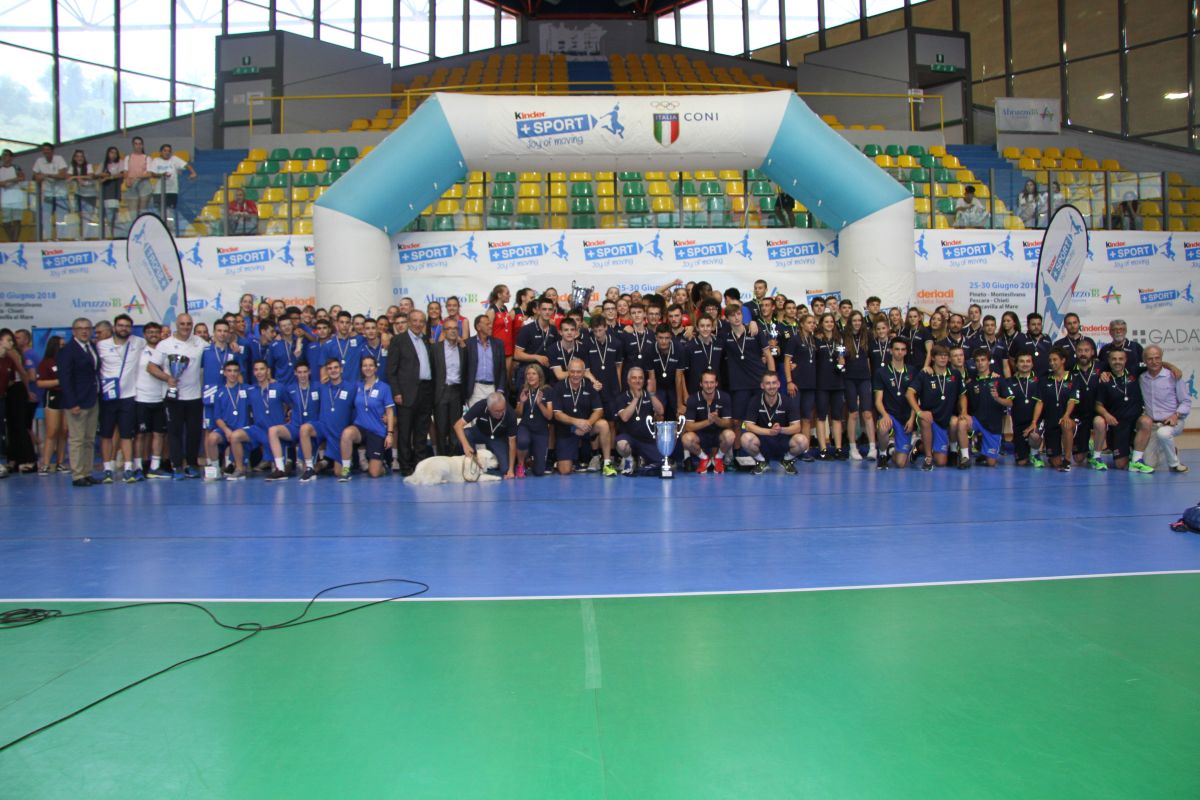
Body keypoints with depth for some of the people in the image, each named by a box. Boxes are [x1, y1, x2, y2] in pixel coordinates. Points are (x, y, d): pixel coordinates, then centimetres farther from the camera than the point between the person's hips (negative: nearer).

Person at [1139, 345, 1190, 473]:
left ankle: (1174, 464, -15)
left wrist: (1176, 415, -19)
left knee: (1163, 433, -42)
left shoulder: (1173, 376, -6)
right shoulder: (1141, 378, 4)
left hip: (1172, 422, -4)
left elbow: (1186, 401, -2)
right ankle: (1171, 452, 32)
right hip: (1152, 424, 4)